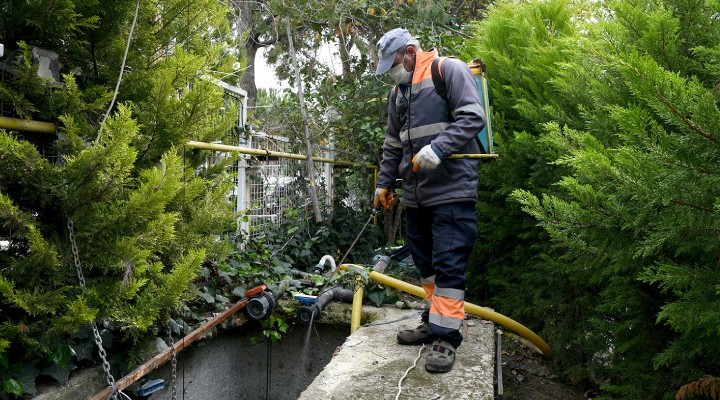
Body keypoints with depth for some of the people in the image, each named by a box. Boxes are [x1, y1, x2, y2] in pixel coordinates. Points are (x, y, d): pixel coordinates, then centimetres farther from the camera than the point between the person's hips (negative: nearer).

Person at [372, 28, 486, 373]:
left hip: (452, 191, -8)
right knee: (425, 264, 14)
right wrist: (384, 183, 22)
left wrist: (437, 149, -25)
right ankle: (434, 321, 27)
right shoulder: (398, 92, 19)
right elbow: (393, 144, 25)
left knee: (448, 265, -8)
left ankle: (446, 337, -2)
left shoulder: (449, 70, -5)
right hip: (415, 195, 8)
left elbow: (473, 117, -15)